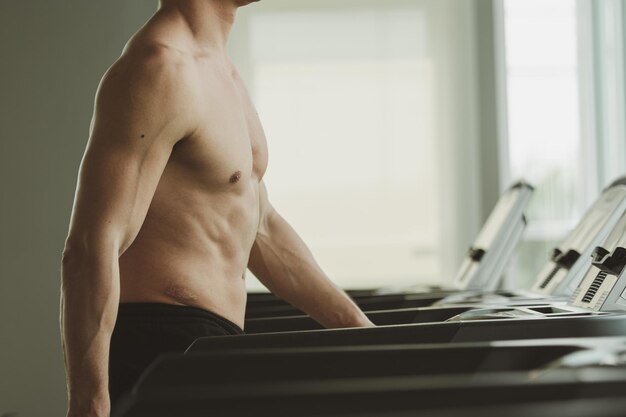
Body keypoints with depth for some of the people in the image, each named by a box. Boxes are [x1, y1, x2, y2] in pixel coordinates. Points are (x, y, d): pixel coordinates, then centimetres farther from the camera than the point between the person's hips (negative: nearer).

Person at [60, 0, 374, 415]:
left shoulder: (218, 69, 15)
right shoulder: (161, 68, -16)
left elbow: (260, 229, 20)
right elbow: (90, 249, -22)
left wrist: (363, 333, 18)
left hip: (208, 349, 9)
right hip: (163, 347, -9)